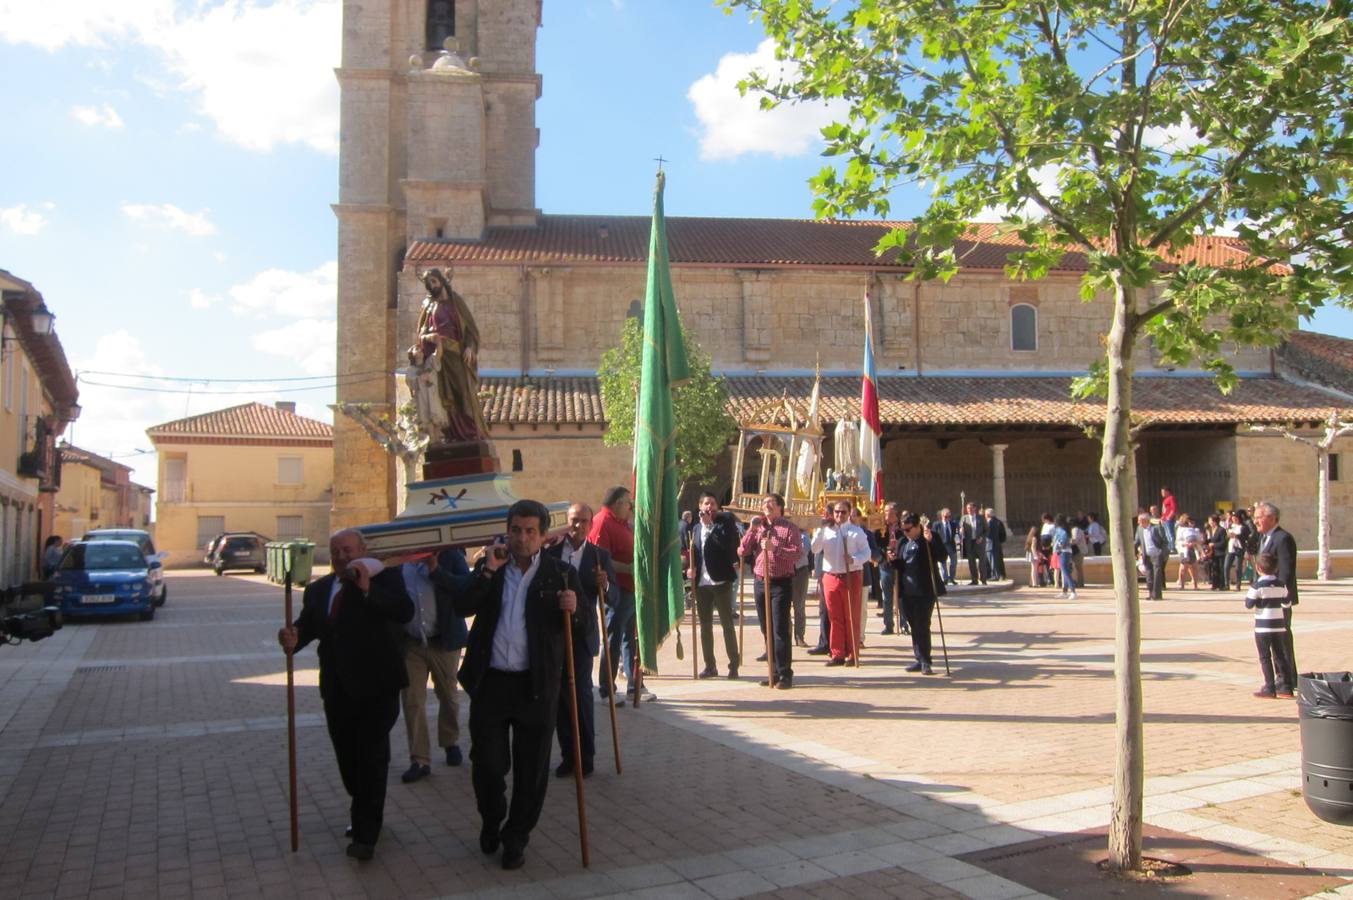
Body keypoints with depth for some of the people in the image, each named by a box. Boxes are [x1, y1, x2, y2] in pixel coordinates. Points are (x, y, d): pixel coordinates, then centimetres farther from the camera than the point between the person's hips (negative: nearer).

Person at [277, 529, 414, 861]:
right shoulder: (318, 589, 8)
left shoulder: (384, 578, -8)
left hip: (376, 687, -5)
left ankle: (365, 834, 7)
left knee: (372, 758, -2)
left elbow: (405, 612, -23)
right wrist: (293, 638, -18)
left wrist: (368, 588, -34)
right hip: (337, 689, 5)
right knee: (348, 758, 16)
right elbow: (307, 624, 5)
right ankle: (364, 816, 38)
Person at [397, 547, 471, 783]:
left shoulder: (449, 555, -7)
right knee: (412, 701, 0)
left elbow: (468, 586, -18)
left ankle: (450, 743, 38)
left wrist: (436, 570, -24)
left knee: (448, 695, 16)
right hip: (409, 642, 1)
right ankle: (419, 761, 8)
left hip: (444, 640, -1)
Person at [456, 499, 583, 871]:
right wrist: (488, 571, -16)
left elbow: (578, 630, 1)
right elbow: (462, 607, -9)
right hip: (490, 682, 1)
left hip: (536, 686, -1)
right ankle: (491, 820, 36)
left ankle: (515, 837, 29)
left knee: (531, 769, 9)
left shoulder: (560, 573, 0)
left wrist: (573, 610, -20)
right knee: (487, 764, 7)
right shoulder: (490, 568, 5)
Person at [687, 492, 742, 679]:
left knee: (727, 623, 0)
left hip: (721, 581, -5)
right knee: (705, 625, 10)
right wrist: (692, 568, 3)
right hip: (701, 582, 6)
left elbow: (727, 543, -20)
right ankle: (710, 665, 18)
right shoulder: (697, 527, 14)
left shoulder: (724, 522, -2)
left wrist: (709, 524, -16)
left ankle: (734, 665, 6)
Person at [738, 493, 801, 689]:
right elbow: (742, 550, 5)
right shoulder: (757, 528, 14)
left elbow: (796, 554, -13)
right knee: (767, 630, 9)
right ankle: (775, 672, 17)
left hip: (781, 583, -6)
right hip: (760, 583, 6)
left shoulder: (789, 528, -2)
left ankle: (785, 674, -2)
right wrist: (752, 530, -4)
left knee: (781, 630, -8)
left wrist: (774, 548, -25)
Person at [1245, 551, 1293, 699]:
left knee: (1265, 658, 1)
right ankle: (1285, 687, 13)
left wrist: (1248, 596, 7)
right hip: (1279, 626, 5)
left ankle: (1270, 688, -1)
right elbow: (1287, 603, 12)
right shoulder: (1281, 584, 4)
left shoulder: (1258, 585, -12)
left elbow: (1249, 604, -11)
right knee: (1280, 656, 13)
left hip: (1263, 627, -5)